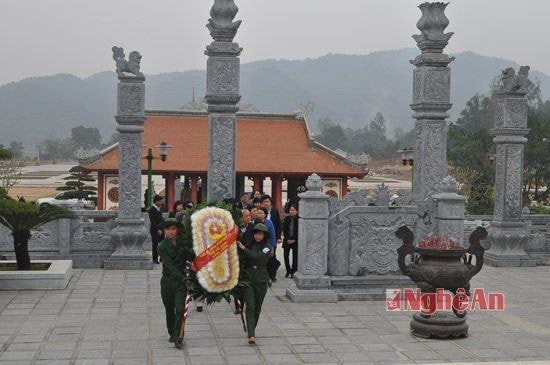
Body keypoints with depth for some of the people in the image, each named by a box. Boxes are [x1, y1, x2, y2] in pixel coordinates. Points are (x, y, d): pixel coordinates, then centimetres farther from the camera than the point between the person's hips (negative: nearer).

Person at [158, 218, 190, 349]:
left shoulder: (183, 243, -1)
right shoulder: (162, 247, -9)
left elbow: (190, 257, 17)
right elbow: (170, 266, -18)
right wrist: (184, 279, -27)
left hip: (181, 281, 0)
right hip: (168, 281, 0)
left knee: (180, 309, -12)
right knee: (169, 310, 13)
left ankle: (178, 339, -12)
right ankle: (172, 334, 33)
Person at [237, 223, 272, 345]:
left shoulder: (267, 247, -2)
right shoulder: (250, 244, 7)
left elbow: (257, 257, -18)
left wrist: (244, 249, -13)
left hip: (261, 281, -1)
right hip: (247, 279, 1)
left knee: (257, 307, 10)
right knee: (250, 307, -11)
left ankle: (252, 330, 29)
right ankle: (251, 335, -17)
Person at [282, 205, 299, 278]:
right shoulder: (286, 218, 3)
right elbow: (284, 230, 3)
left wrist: (294, 240, -10)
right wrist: (287, 239, -6)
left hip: (295, 241, -3)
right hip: (287, 240, 3)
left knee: (295, 257, 2)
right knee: (285, 255, 0)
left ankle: (293, 272, 10)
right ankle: (288, 271, 14)